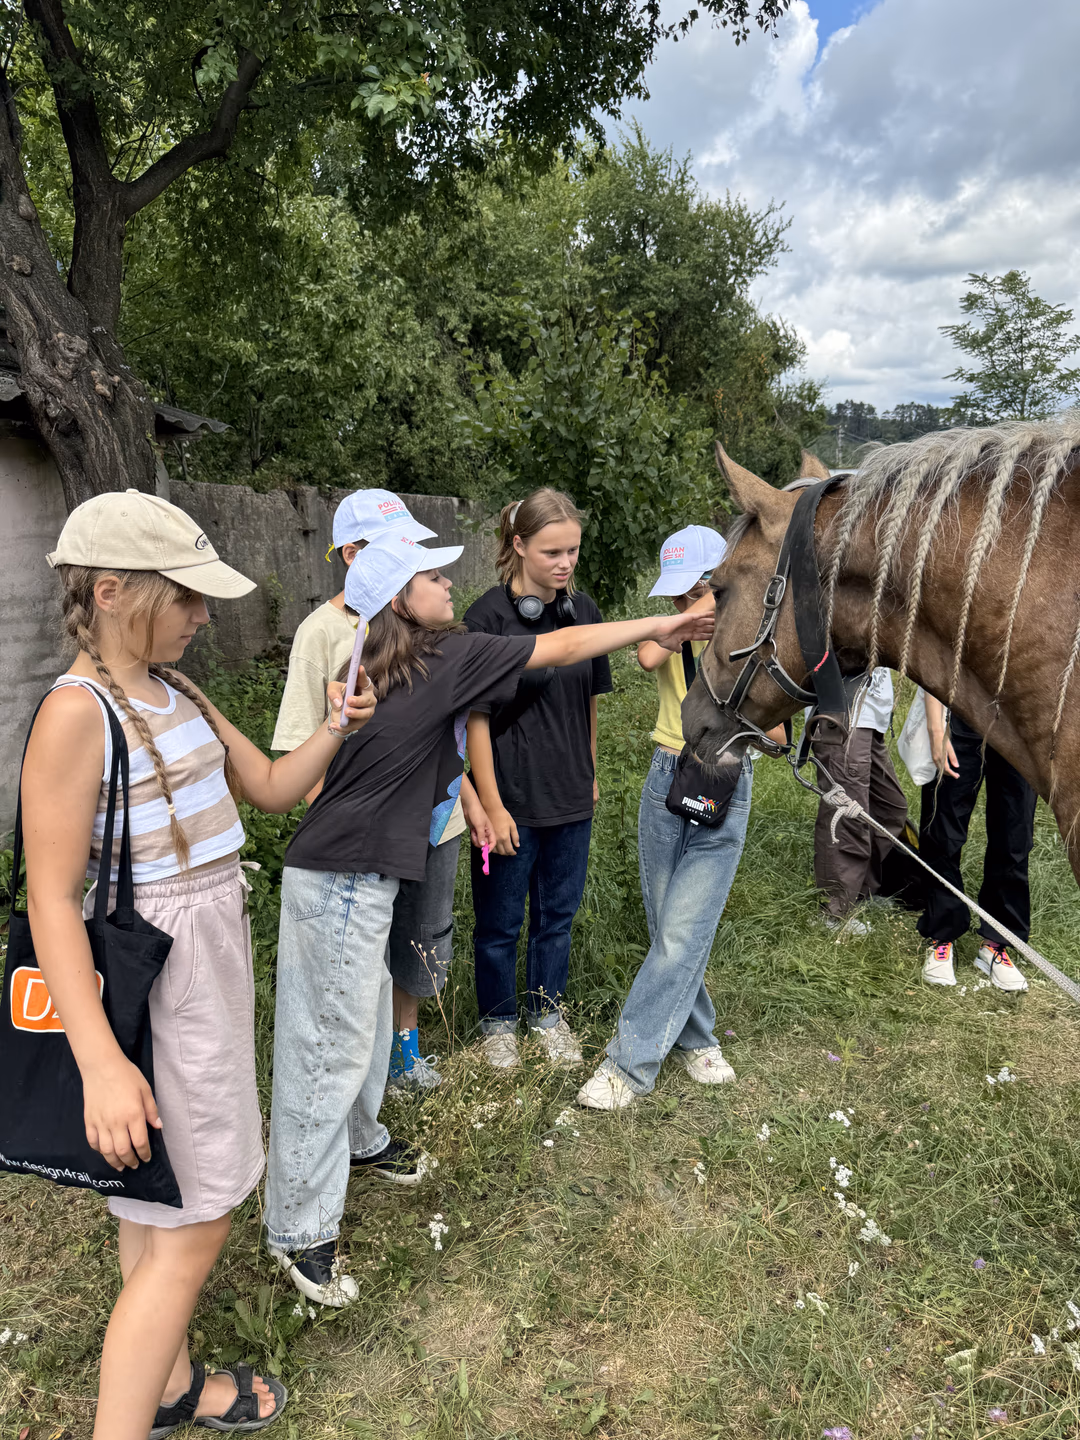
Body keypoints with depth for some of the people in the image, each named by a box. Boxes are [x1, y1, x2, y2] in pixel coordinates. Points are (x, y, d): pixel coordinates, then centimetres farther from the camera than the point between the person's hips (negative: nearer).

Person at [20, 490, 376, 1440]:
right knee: (192, 1229, 2)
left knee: (165, 1209, 23)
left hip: (212, 964, 8)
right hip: (152, 983, -8)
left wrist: (337, 729, -6)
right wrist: (101, 1064, -25)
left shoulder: (177, 694, 5)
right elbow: (51, 900, -21)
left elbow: (272, 788, 12)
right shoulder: (77, 714, -20)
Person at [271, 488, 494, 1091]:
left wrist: (471, 800, 13)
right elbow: (303, 747, -12)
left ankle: (405, 1043, 45)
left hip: (435, 820, 6)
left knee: (425, 942, 20)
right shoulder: (322, 630, -12)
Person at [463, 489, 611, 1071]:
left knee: (558, 913, 18)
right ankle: (498, 1022, 33)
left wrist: (590, 774, 15)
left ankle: (546, 1012, 38)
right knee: (501, 921, 12)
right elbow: (476, 717, -14)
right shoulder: (489, 616, -14)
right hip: (511, 798, -5)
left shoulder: (583, 610, 2)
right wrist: (492, 806, -15)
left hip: (571, 797, 5)